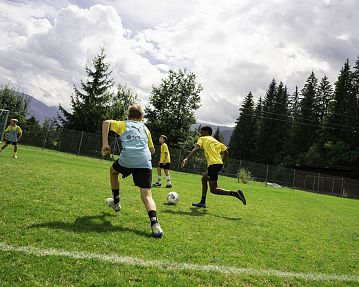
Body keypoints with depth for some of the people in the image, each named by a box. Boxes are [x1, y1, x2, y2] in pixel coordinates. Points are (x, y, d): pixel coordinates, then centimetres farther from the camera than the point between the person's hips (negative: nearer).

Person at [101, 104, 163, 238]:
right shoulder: (145, 129, 30)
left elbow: (106, 122, 4)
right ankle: (154, 223, -25)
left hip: (126, 159, -1)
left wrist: (105, 144, 3)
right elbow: (152, 150, 34)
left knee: (113, 171, 33)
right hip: (145, 162, 1)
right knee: (146, 195, -1)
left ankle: (116, 202, 41)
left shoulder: (123, 124, 23)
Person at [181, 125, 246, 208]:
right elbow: (226, 152, 19)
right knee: (204, 179, 25)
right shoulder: (216, 141, 24)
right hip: (219, 163, 8)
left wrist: (187, 159, -23)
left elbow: (196, 148, -13)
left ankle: (235, 193, -19)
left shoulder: (202, 139, 6)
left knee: (213, 189, -3)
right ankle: (202, 202, 26)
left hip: (213, 164, -8)